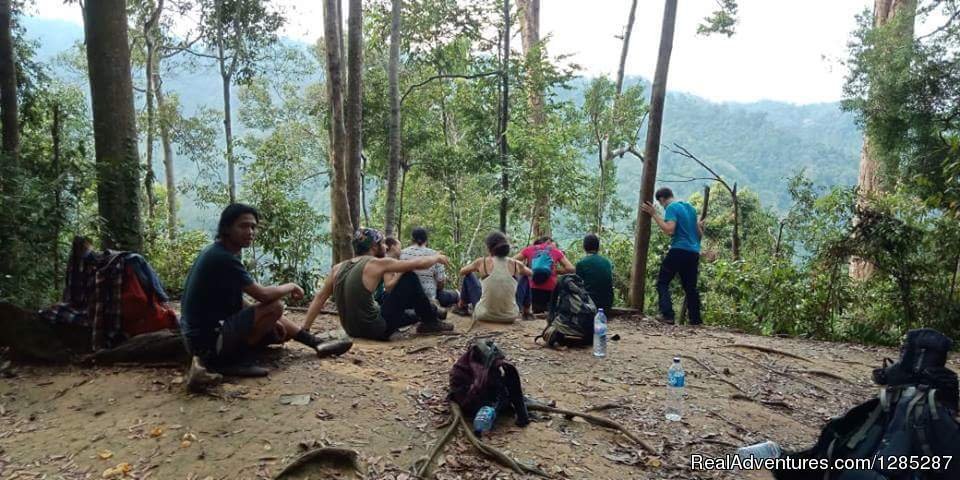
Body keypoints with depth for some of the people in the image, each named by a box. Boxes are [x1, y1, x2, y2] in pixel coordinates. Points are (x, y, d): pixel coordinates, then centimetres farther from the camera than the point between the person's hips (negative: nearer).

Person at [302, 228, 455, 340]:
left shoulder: (338, 268, 7)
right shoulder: (377, 263, -10)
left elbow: (319, 298, 9)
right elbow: (419, 263, -3)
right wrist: (437, 257, 16)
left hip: (353, 330, 7)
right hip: (376, 330, -7)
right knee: (410, 278, 3)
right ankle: (431, 322, 16)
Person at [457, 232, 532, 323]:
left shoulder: (482, 262, -6)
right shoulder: (516, 264, -3)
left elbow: (462, 272, 14)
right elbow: (530, 273, 20)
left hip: (484, 316, -1)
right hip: (510, 317, 1)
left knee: (468, 276, 21)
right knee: (525, 278, 23)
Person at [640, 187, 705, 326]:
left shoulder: (672, 208, -6)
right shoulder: (690, 207, 18)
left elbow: (669, 229, -20)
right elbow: (699, 233, 22)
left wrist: (654, 214, -15)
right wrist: (699, 227, 44)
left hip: (679, 250, -7)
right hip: (694, 252, 7)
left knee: (662, 282, 0)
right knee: (690, 287, 14)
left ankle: (667, 315, -12)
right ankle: (695, 319, 14)